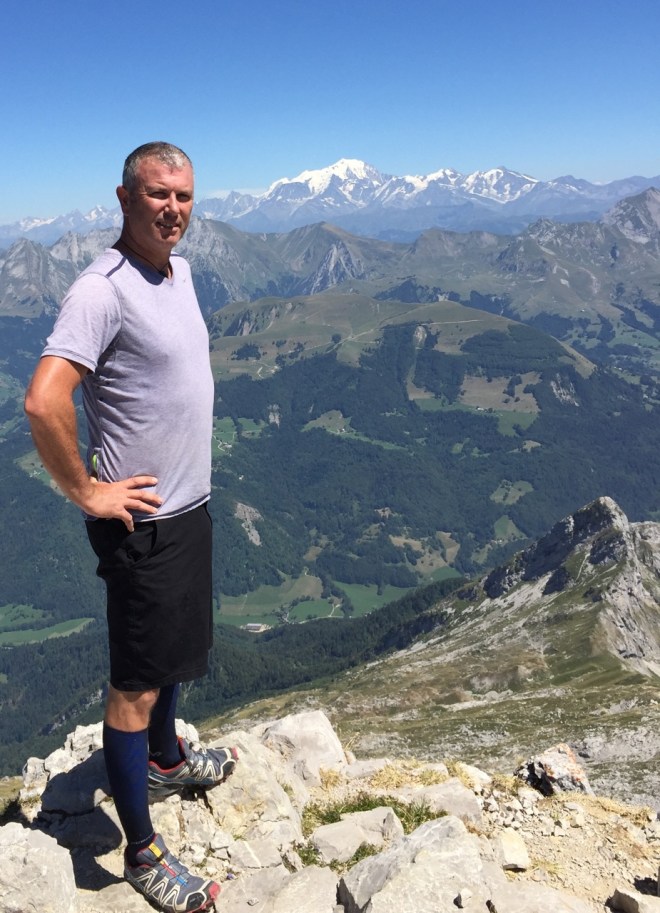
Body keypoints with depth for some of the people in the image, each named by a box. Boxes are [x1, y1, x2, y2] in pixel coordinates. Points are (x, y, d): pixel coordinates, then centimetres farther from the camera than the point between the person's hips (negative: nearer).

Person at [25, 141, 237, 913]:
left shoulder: (178, 269, 8)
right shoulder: (103, 290, -22)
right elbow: (43, 402, -31)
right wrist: (87, 493, -20)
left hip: (190, 503, 9)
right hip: (142, 519, -9)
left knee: (172, 651, 26)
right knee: (135, 685, 3)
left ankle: (165, 759, 50)